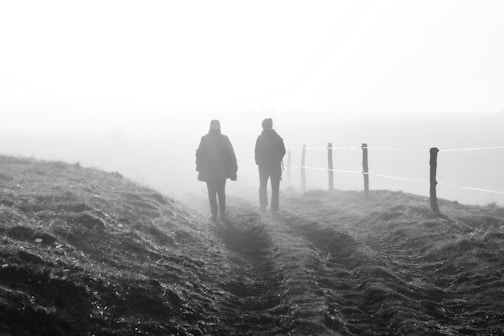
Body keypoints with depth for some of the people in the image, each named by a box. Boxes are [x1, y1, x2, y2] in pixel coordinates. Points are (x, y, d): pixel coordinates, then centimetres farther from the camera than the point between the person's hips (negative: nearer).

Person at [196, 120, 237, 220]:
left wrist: (199, 167, 5)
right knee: (221, 192, 16)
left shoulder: (205, 139, -7)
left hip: (209, 171, -2)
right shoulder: (224, 139, -3)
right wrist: (233, 170, 2)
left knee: (212, 193, 4)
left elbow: (200, 155, -6)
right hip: (222, 171, 2)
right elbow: (231, 155, -3)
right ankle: (222, 212, 18)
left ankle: (214, 214, 0)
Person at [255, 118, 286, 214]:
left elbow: (257, 153, -10)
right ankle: (274, 209, 4)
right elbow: (283, 151, 1)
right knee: (275, 188, 7)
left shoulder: (260, 138, -9)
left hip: (263, 166, -1)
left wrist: (258, 162, 6)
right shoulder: (278, 138, -3)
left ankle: (263, 206, 9)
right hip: (276, 166, 1)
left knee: (263, 186, 16)